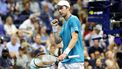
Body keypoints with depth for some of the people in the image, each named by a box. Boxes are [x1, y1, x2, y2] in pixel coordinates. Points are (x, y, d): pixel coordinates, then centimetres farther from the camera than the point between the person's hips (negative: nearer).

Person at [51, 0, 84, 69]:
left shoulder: (73, 19, -8)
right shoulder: (64, 23, 19)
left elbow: (75, 38, -19)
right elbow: (58, 40, 22)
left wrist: (66, 52, -29)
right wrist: (54, 28, 9)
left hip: (75, 59, -8)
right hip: (64, 60, 9)